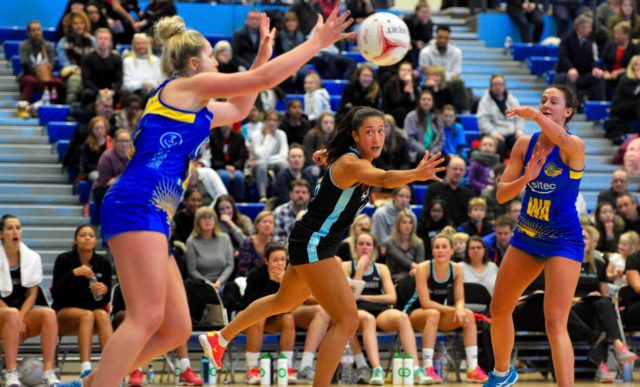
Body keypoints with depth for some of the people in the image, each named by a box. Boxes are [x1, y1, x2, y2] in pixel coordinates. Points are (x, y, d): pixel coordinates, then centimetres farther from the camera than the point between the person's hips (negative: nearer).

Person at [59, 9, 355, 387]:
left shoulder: (195, 105, 28)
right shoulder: (184, 86, 2)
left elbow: (239, 109, 45)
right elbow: (264, 78, -1)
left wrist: (263, 53, 41)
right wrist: (317, 43, 7)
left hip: (153, 216, 10)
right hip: (138, 205, -10)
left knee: (176, 329, 6)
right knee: (146, 318, -20)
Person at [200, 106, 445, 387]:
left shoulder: (352, 157, 1)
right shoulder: (351, 163, -27)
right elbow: (384, 179, -50)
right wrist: (415, 174, -64)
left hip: (312, 244, 11)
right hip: (313, 244, -11)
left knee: (285, 301, 31)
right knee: (347, 321, -16)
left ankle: (219, 339, 48)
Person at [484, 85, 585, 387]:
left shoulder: (574, 146, -16)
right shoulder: (524, 144, -1)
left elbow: (562, 139, -43)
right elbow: (501, 194, -4)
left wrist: (534, 114, -47)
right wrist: (525, 179, -21)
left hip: (563, 241, -6)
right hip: (526, 236, 7)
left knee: (555, 323, -17)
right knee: (499, 309, 19)